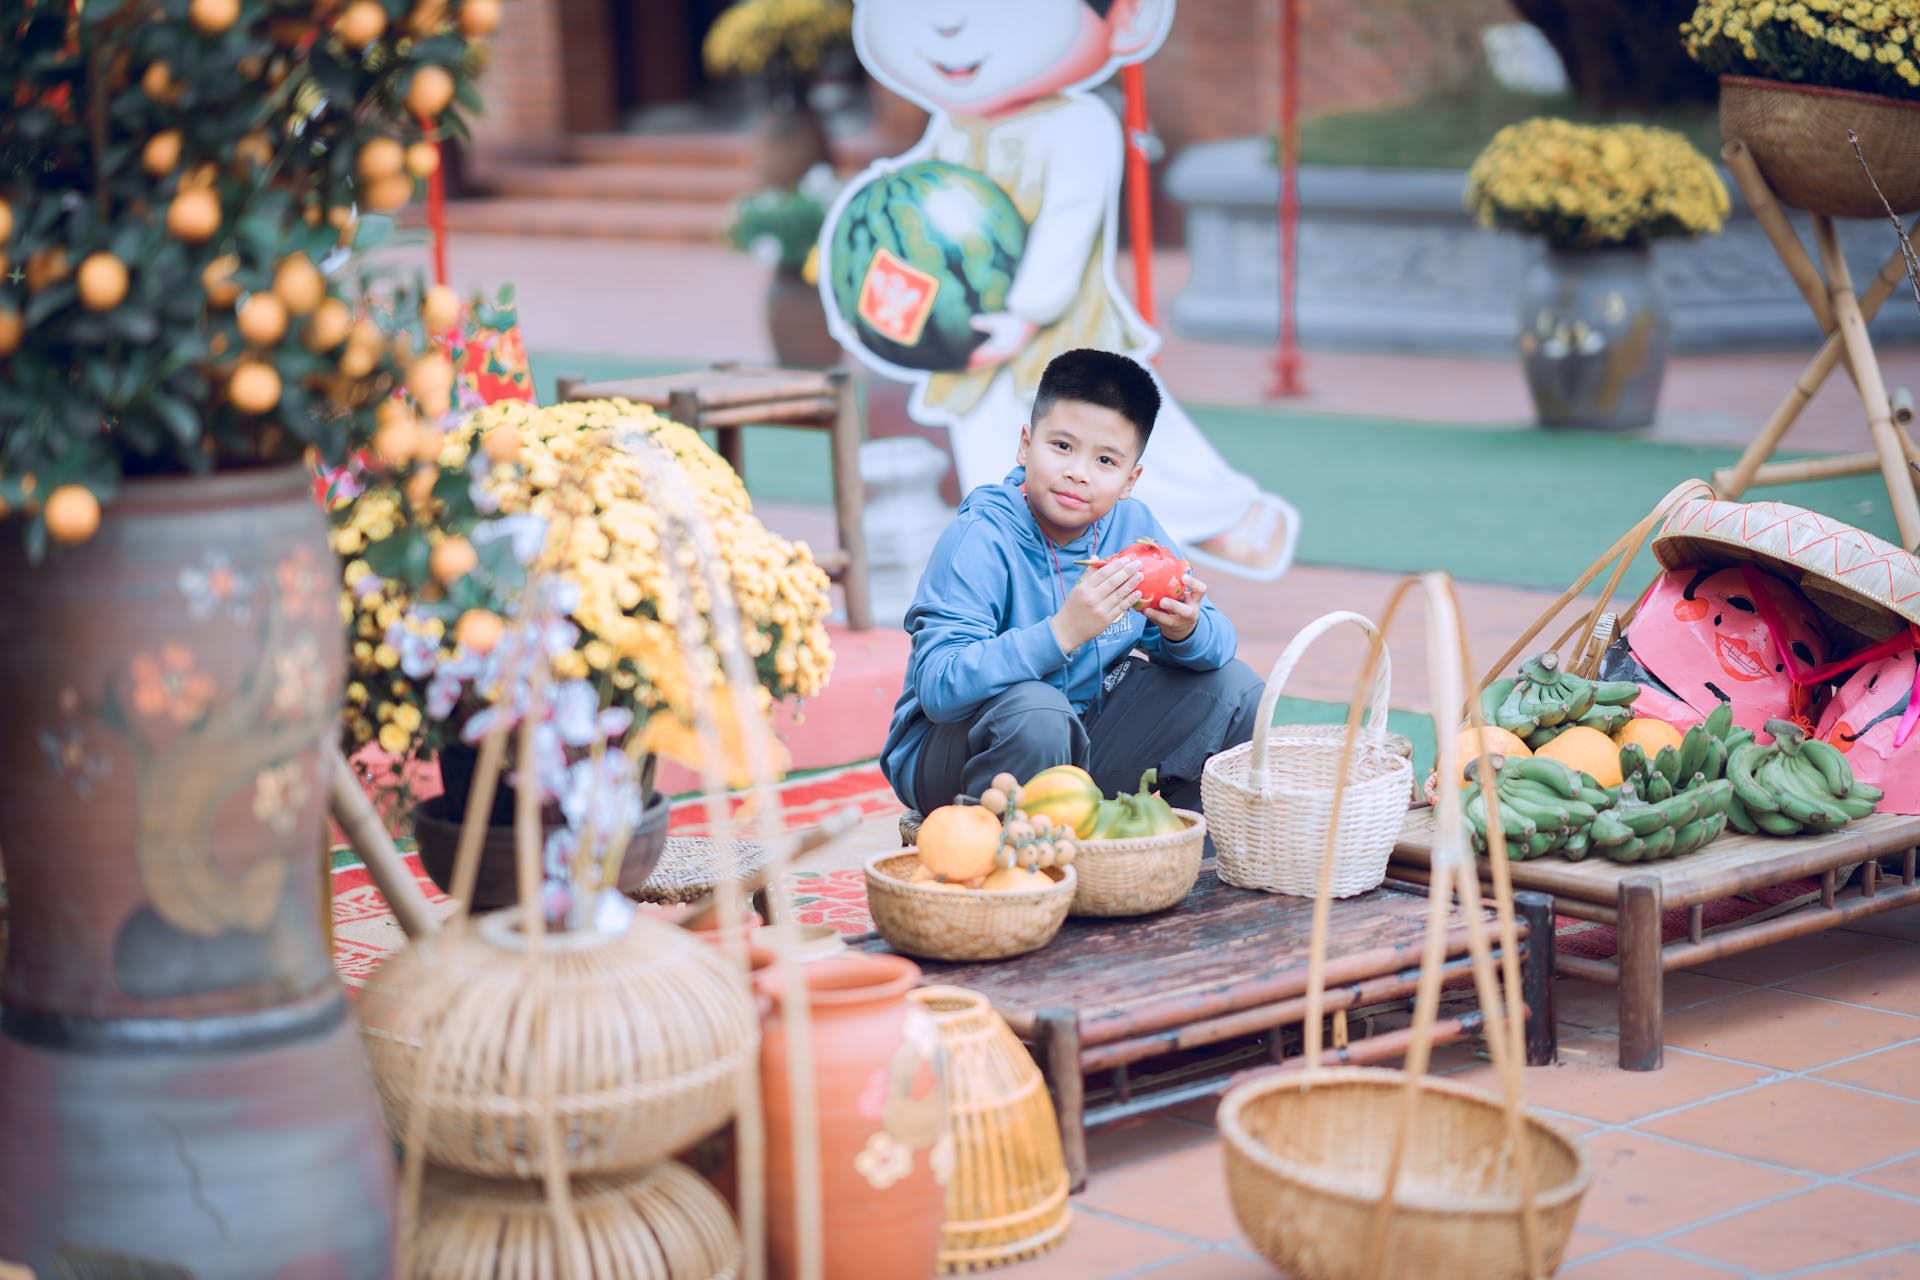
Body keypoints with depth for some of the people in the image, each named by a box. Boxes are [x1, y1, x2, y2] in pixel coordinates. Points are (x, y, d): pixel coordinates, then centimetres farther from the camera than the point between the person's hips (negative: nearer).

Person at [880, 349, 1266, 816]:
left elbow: (1218, 639, 0)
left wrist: (1185, 632, -25)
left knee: (1233, 686, -1)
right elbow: (938, 688, -33)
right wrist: (1063, 632, -42)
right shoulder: (979, 541, -22)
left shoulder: (1134, 527, -3)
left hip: (1079, 746, 6)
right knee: (1035, 710, -37)